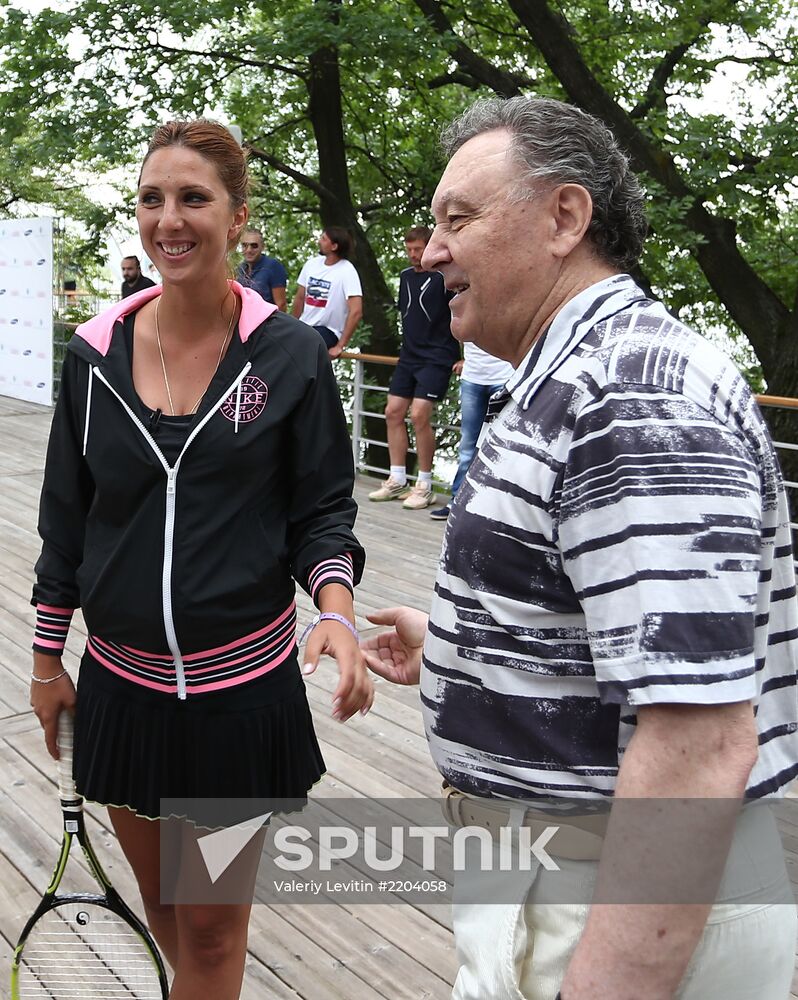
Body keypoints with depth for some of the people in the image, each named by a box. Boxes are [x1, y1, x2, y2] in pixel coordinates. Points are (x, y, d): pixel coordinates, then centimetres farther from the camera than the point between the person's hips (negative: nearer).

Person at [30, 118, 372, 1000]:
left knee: (214, 923, 13)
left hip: (242, 682, -3)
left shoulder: (289, 354, -9)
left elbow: (321, 509, -3)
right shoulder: (96, 353, -1)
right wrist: (46, 660, 10)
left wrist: (335, 608, -22)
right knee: (156, 893, 23)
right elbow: (65, 518, 6)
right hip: (121, 680, 3)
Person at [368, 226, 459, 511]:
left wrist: (462, 356, -8)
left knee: (419, 414, -15)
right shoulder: (405, 276, 13)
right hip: (409, 356, 8)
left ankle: (425, 486, -3)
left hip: (436, 357, -7)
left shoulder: (443, 277, -8)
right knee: (393, 412, 4)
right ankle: (397, 481, 14)